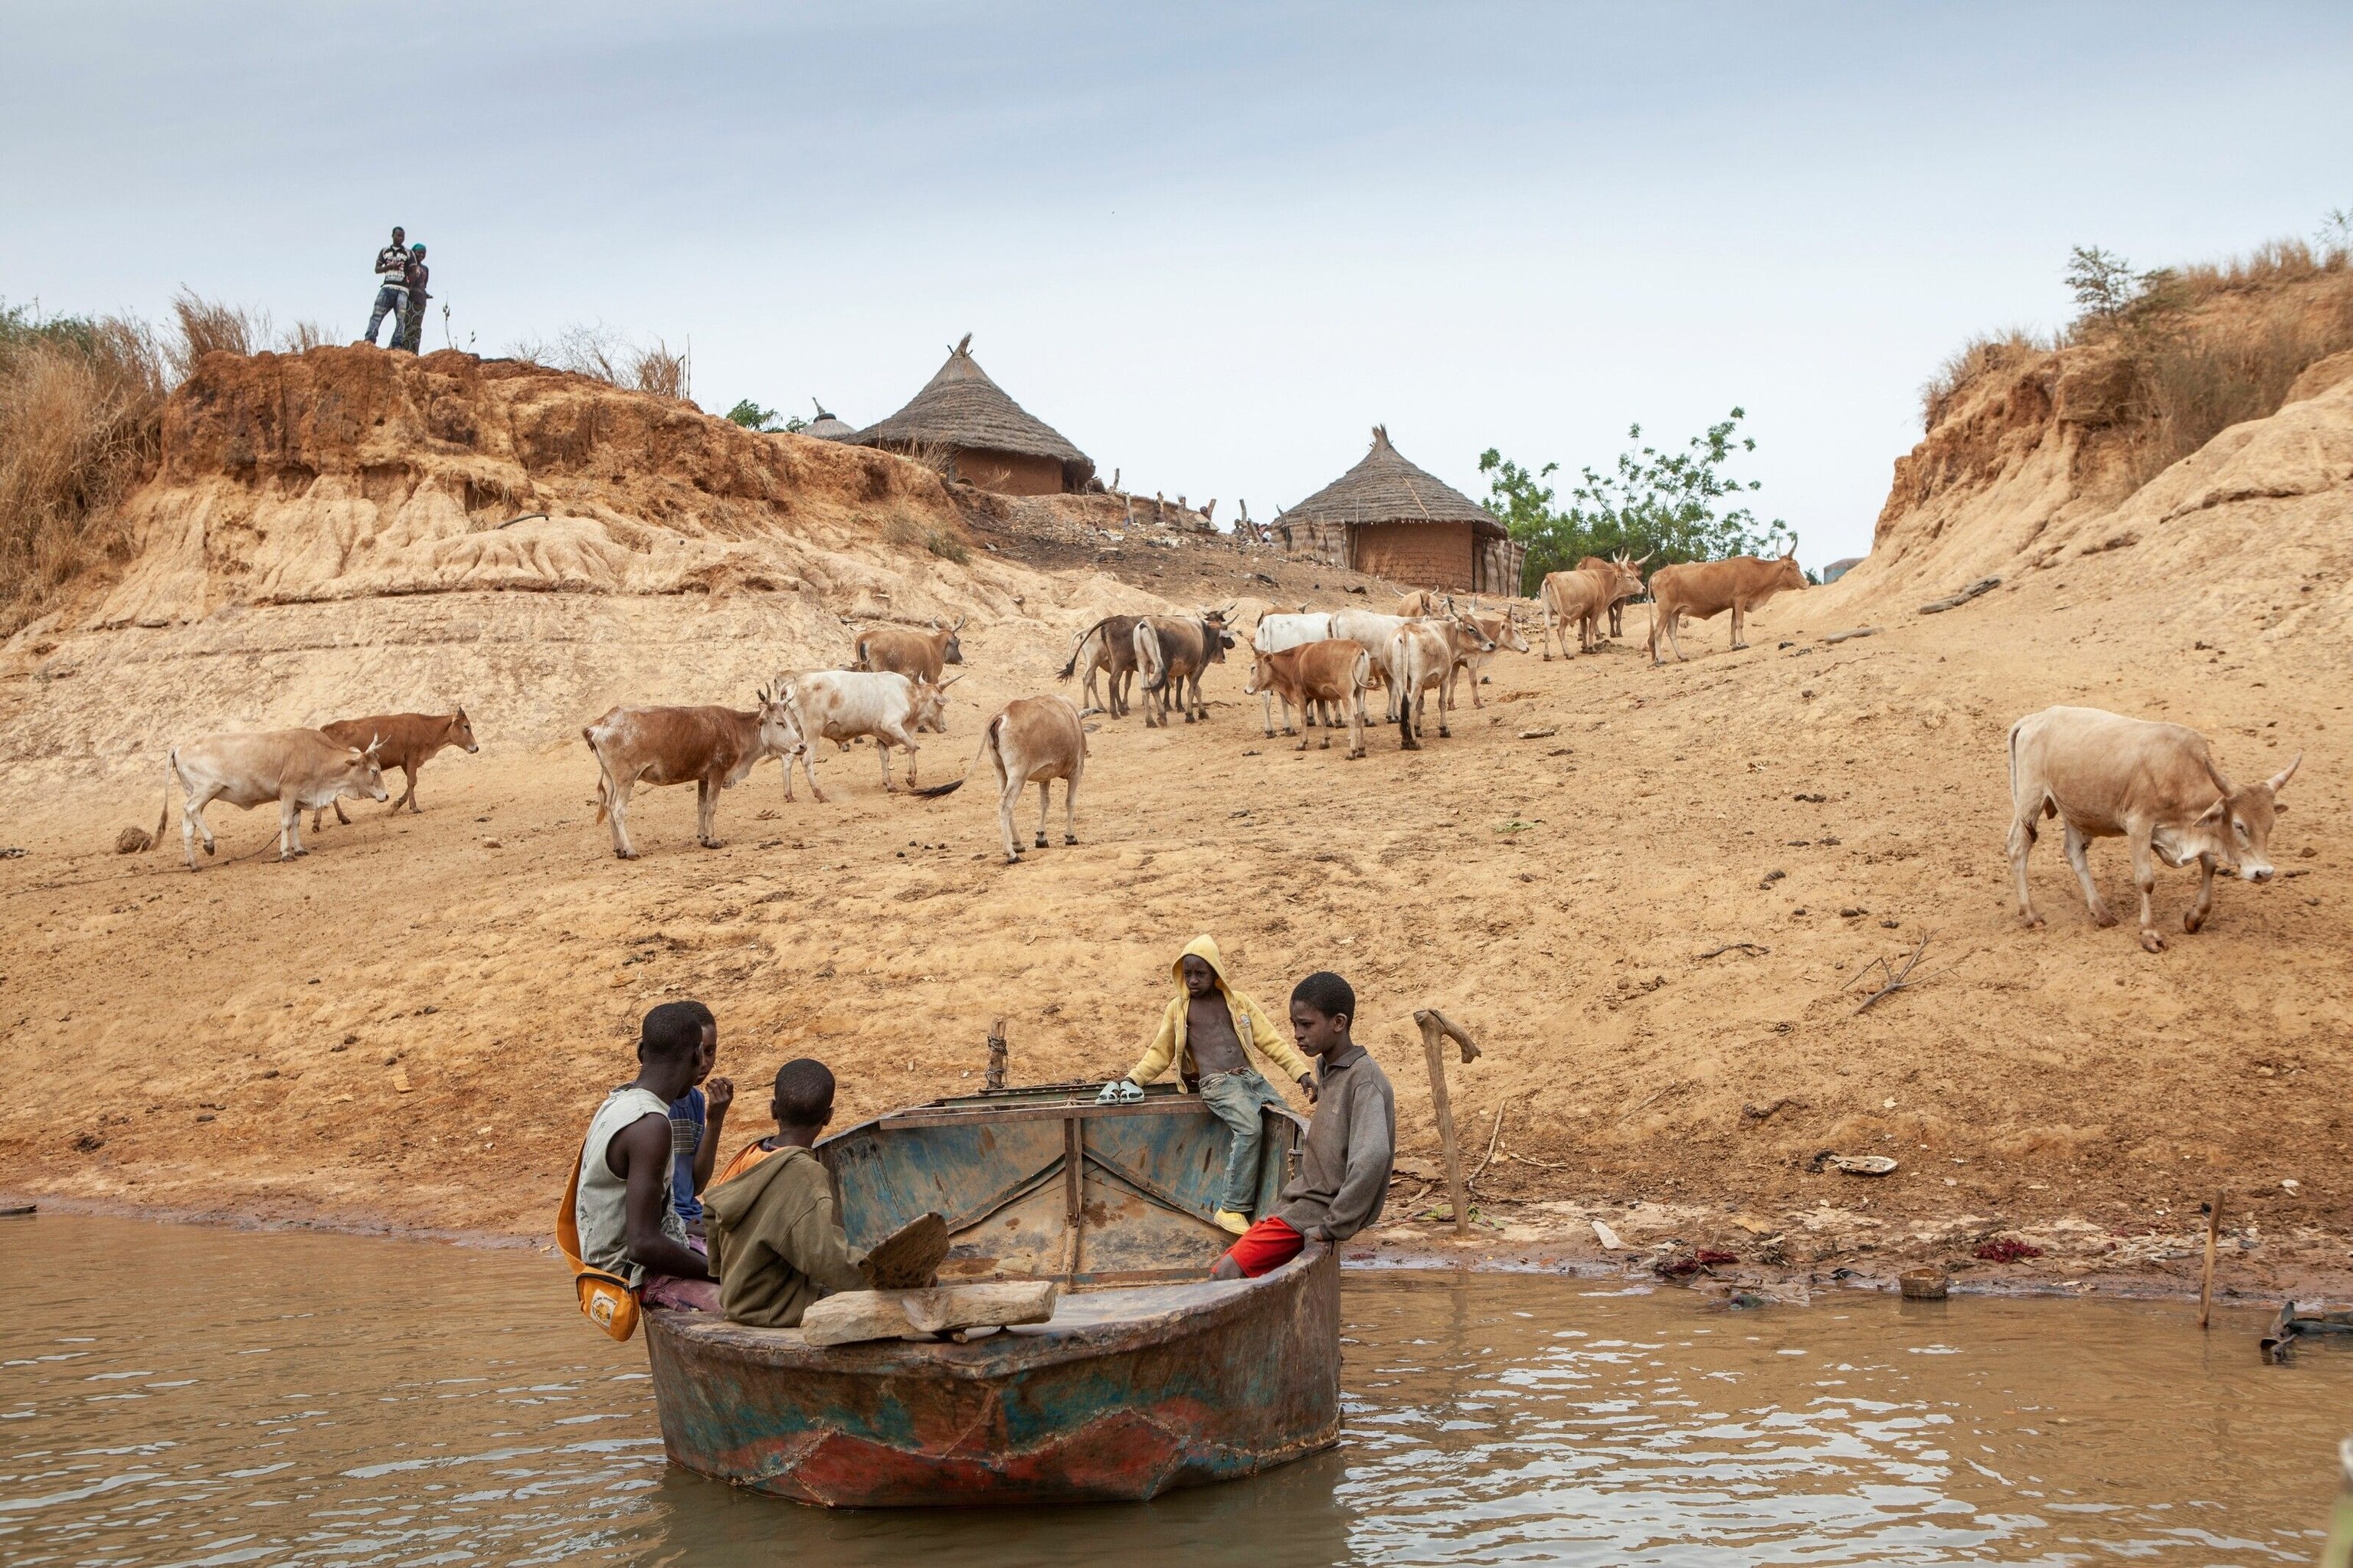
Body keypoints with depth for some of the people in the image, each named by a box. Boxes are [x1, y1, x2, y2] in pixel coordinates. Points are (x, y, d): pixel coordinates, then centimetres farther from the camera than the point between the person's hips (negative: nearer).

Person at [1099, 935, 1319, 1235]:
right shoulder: (1178, 1010, 12)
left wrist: (1302, 1073, 3)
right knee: (1251, 1128, -32)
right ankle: (1232, 1208, -28)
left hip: (1251, 1078, 4)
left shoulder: (1238, 1003, 16)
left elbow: (1272, 1041, 13)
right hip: (1218, 1084, -4)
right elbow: (1159, 1053, 19)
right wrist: (1132, 1078, 5)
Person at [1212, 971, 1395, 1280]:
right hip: (1297, 1205, 9)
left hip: (1317, 1214, -9)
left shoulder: (1365, 1081, -16)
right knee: (1221, 1271, 2)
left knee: (1227, 1275, -17)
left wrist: (1335, 1226, -25)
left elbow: (1372, 1157, -28)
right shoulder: (1329, 1072, 13)